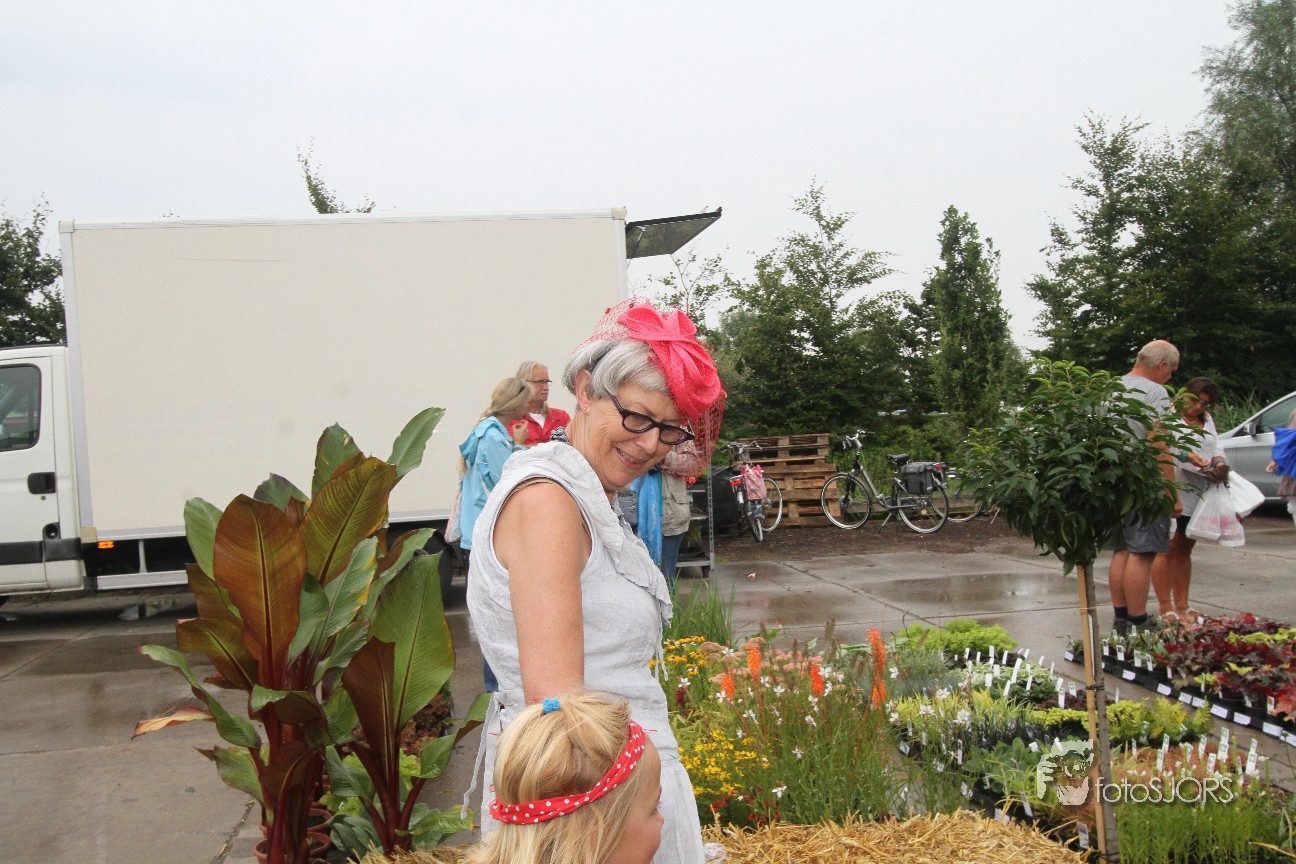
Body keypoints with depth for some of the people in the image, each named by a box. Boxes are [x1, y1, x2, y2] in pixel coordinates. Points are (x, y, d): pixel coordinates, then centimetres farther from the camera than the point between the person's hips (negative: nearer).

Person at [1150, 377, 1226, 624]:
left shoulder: (1206, 419, 21)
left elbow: (1217, 446, 17)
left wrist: (1219, 462, -5)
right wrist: (1185, 455, -30)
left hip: (1197, 495, 8)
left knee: (1184, 550, 13)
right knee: (1167, 550, -5)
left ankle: (1182, 607, 20)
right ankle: (1165, 610, -3)